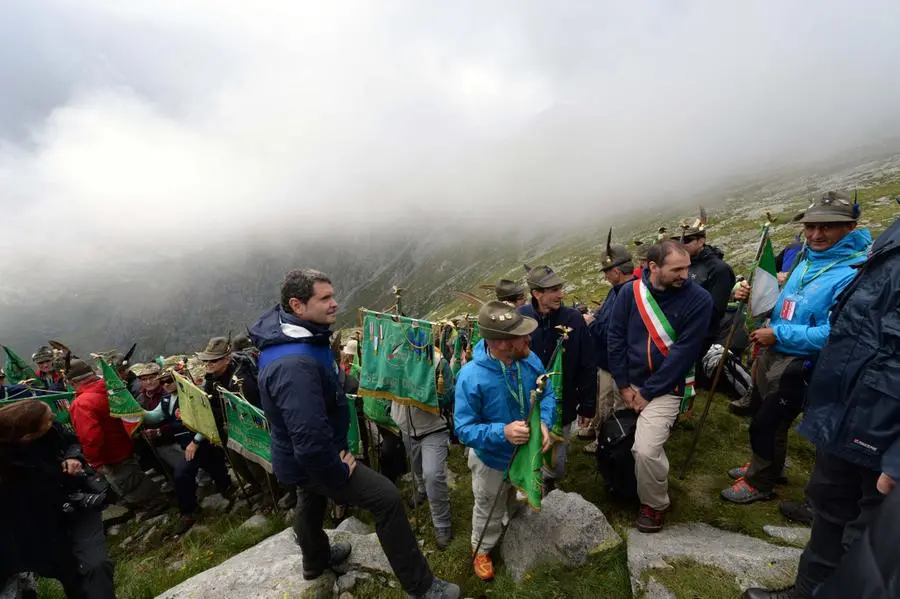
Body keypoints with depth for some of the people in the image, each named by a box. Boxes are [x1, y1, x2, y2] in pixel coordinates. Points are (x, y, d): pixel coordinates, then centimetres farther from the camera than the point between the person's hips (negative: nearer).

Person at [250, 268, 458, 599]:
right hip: (312, 459, -10)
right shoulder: (294, 364, -40)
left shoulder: (285, 329, -6)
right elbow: (311, 441, -42)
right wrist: (339, 472, -21)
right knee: (386, 497, -8)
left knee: (311, 502, 32)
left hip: (305, 452, 10)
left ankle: (315, 561, 61)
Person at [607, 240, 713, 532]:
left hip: (666, 388, -3)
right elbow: (615, 338, -3)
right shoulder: (630, 291, -7)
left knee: (645, 450, -15)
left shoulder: (699, 299, -14)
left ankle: (654, 504, 15)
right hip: (630, 382, 4)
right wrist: (624, 386, -6)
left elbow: (684, 352, -16)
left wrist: (647, 392, -14)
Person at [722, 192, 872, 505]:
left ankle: (760, 483, 27)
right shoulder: (808, 260, 5)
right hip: (772, 352, 9)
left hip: (799, 366, -9)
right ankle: (762, 465, 47)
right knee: (761, 413, 24)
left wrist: (777, 334, -23)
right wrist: (757, 295, -1)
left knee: (766, 425, 5)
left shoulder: (852, 274, -23)